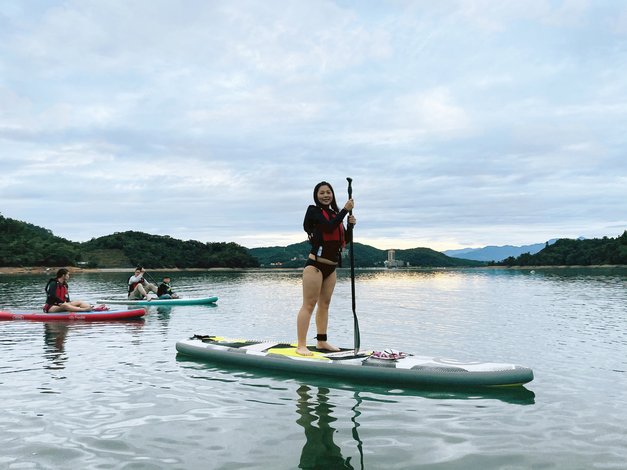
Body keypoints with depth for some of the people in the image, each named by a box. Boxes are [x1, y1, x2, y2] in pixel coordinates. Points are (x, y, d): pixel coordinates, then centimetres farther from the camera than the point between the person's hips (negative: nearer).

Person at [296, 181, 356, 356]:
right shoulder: (313, 211, -4)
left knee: (324, 304, 13)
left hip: (331, 267, 8)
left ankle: (321, 341, 22)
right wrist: (345, 210, -12)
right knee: (309, 305, -10)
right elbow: (329, 227, -21)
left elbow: (344, 241, 16)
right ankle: (301, 346, -10)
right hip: (315, 264, -7)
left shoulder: (335, 214, 15)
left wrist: (350, 225, -1)